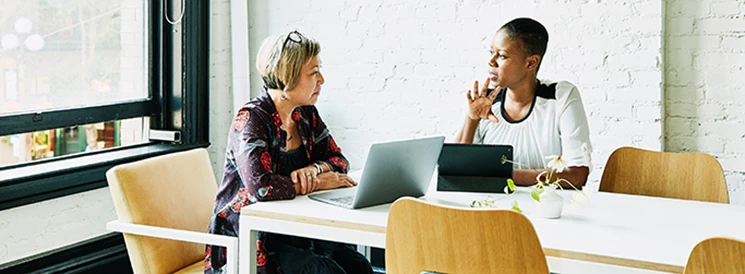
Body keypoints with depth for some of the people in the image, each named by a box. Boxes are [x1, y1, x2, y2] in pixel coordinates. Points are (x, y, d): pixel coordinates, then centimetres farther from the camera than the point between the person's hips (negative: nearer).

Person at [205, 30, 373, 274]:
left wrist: (313, 169, -11)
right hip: (246, 235, -7)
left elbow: (338, 160, 13)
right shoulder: (250, 119, -16)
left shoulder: (307, 115, 7)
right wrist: (318, 183, -16)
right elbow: (260, 186, -28)